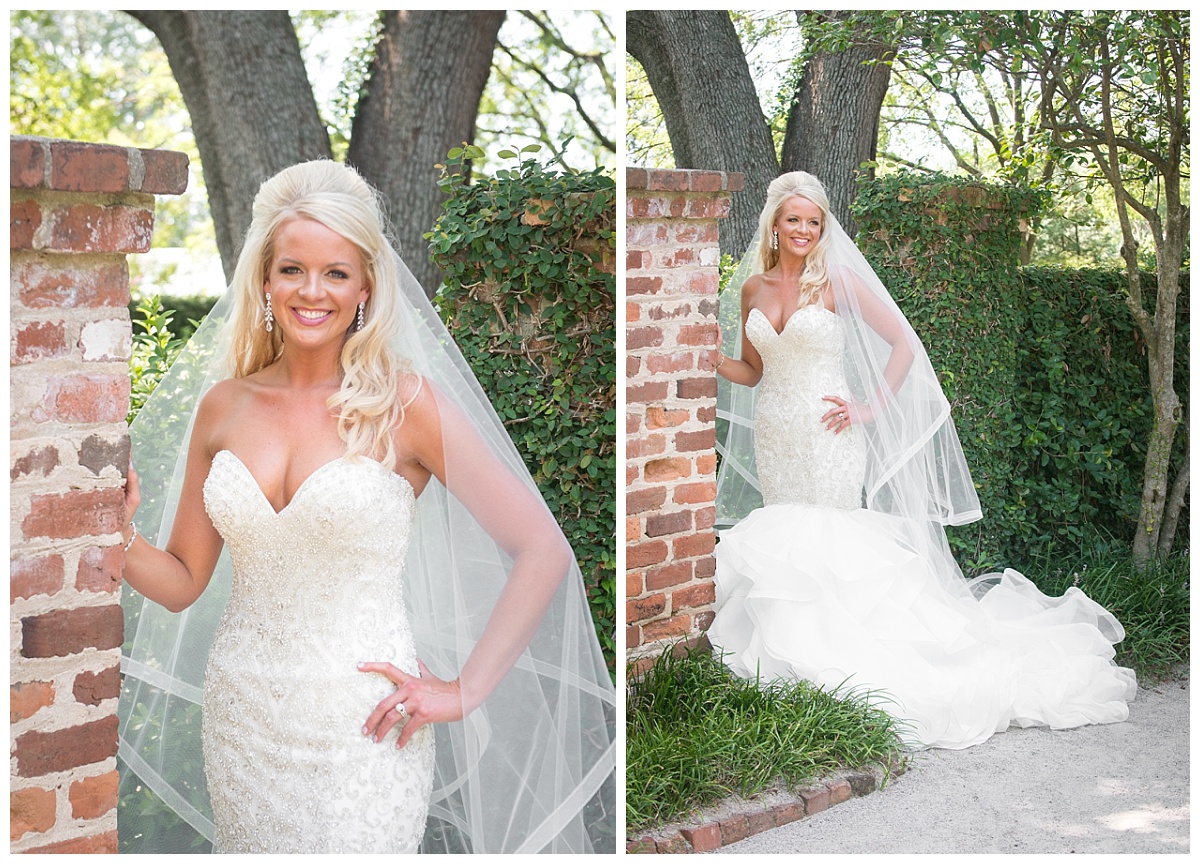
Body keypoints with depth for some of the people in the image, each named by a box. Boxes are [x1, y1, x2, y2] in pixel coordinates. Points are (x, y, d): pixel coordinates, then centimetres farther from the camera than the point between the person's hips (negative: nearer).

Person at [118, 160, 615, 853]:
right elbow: (183, 582, 9)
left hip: (359, 724, -4)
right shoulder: (222, 405, 3)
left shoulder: (405, 402, -9)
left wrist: (465, 691, -11)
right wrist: (120, 535, -10)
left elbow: (544, 550, -10)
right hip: (241, 717, 4)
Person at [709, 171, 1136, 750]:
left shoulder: (837, 280, -6)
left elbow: (903, 345, -3)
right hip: (772, 437, 5)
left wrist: (871, 409, -8)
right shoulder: (752, 286, 6)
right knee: (784, 543, 8)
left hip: (828, 439, -5)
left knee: (827, 540, -4)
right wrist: (708, 360, -6)